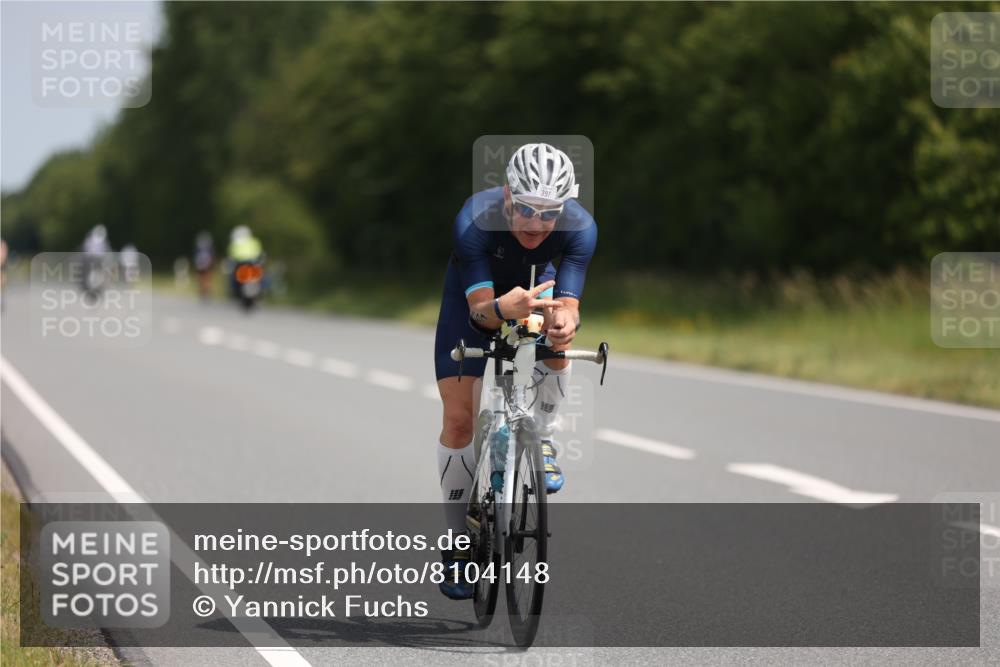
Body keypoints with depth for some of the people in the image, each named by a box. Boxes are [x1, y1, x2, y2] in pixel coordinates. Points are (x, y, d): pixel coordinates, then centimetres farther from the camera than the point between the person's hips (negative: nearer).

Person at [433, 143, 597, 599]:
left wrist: (563, 321, -62)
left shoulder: (580, 228, -33)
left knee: (557, 331, -35)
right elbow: (480, 309, -40)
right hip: (474, 294, -1)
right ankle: (458, 543, 9)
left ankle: (542, 442, -11)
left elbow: (566, 301, -38)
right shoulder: (474, 221, -38)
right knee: (458, 418, -6)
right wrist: (502, 309, -63)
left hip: (533, 287, 1)